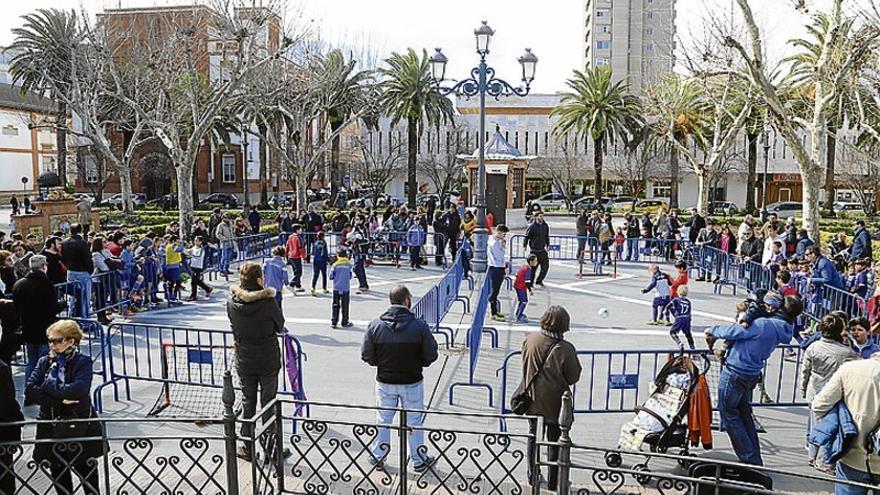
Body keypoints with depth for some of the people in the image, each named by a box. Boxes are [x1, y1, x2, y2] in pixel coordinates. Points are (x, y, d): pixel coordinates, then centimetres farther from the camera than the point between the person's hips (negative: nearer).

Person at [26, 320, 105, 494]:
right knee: (58, 471, 14)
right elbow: (30, 391, -10)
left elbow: (77, 391, -25)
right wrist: (59, 400, -21)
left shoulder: (83, 362, -10)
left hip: (80, 426, -3)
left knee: (87, 471, 11)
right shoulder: (45, 362, 1)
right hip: (51, 426, 3)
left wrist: (48, 384, -16)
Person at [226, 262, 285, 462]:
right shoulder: (268, 301, -19)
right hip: (269, 361, -3)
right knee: (268, 404, 10)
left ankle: (248, 449, 24)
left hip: (244, 362, 3)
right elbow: (279, 325, -5)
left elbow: (234, 325, 6)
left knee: (247, 404, 15)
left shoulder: (231, 302, -8)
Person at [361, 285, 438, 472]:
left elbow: (366, 355, -5)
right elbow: (431, 355, -10)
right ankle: (419, 460, 26)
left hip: (384, 382, 2)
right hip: (412, 383, -1)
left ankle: (378, 457, 30)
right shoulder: (419, 326, -15)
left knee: (383, 420, 18)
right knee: (414, 421, 14)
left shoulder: (375, 325, -10)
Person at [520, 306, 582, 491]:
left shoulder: (529, 339, -14)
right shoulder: (565, 349, -25)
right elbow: (573, 377, -13)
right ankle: (553, 481, 24)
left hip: (533, 400, 4)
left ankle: (532, 475, 35)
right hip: (554, 404, -4)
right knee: (555, 442, 15)